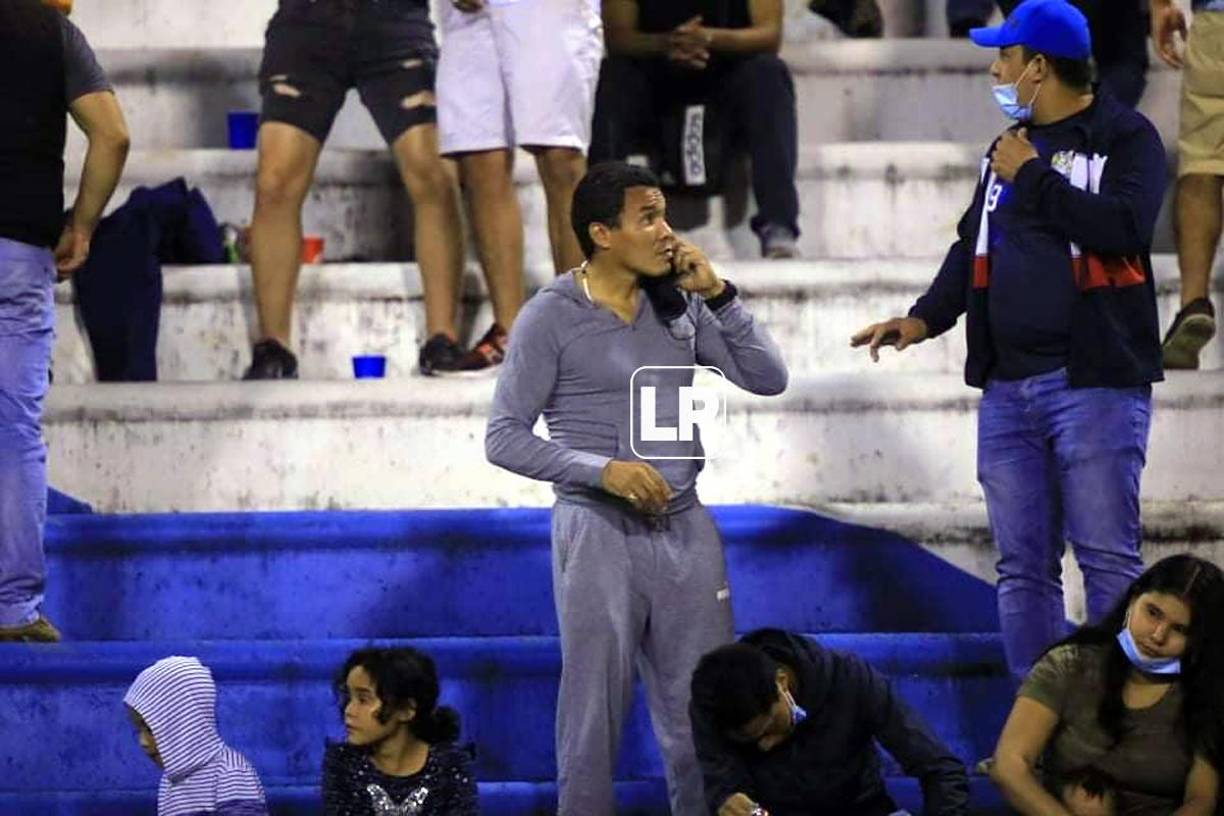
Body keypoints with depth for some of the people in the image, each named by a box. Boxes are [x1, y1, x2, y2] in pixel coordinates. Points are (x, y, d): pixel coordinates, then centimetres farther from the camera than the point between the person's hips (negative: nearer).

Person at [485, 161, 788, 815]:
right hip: (600, 533, -4)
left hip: (685, 529, 4)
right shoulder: (551, 317, -6)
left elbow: (767, 379, 6)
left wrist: (718, 294, -5)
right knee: (595, 713, 1)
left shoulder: (680, 303, 7)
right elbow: (504, 438, -7)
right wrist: (603, 469, -19)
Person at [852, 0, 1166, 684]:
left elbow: (1123, 227, -20)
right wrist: (927, 318, 9)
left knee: (1108, 558, -9)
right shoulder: (1009, 147, 20)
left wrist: (1033, 178, -11)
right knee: (1024, 568, 6)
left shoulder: (1125, 137, -4)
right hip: (1008, 389, 7)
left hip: (1093, 384, -7)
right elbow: (975, 246, 25)